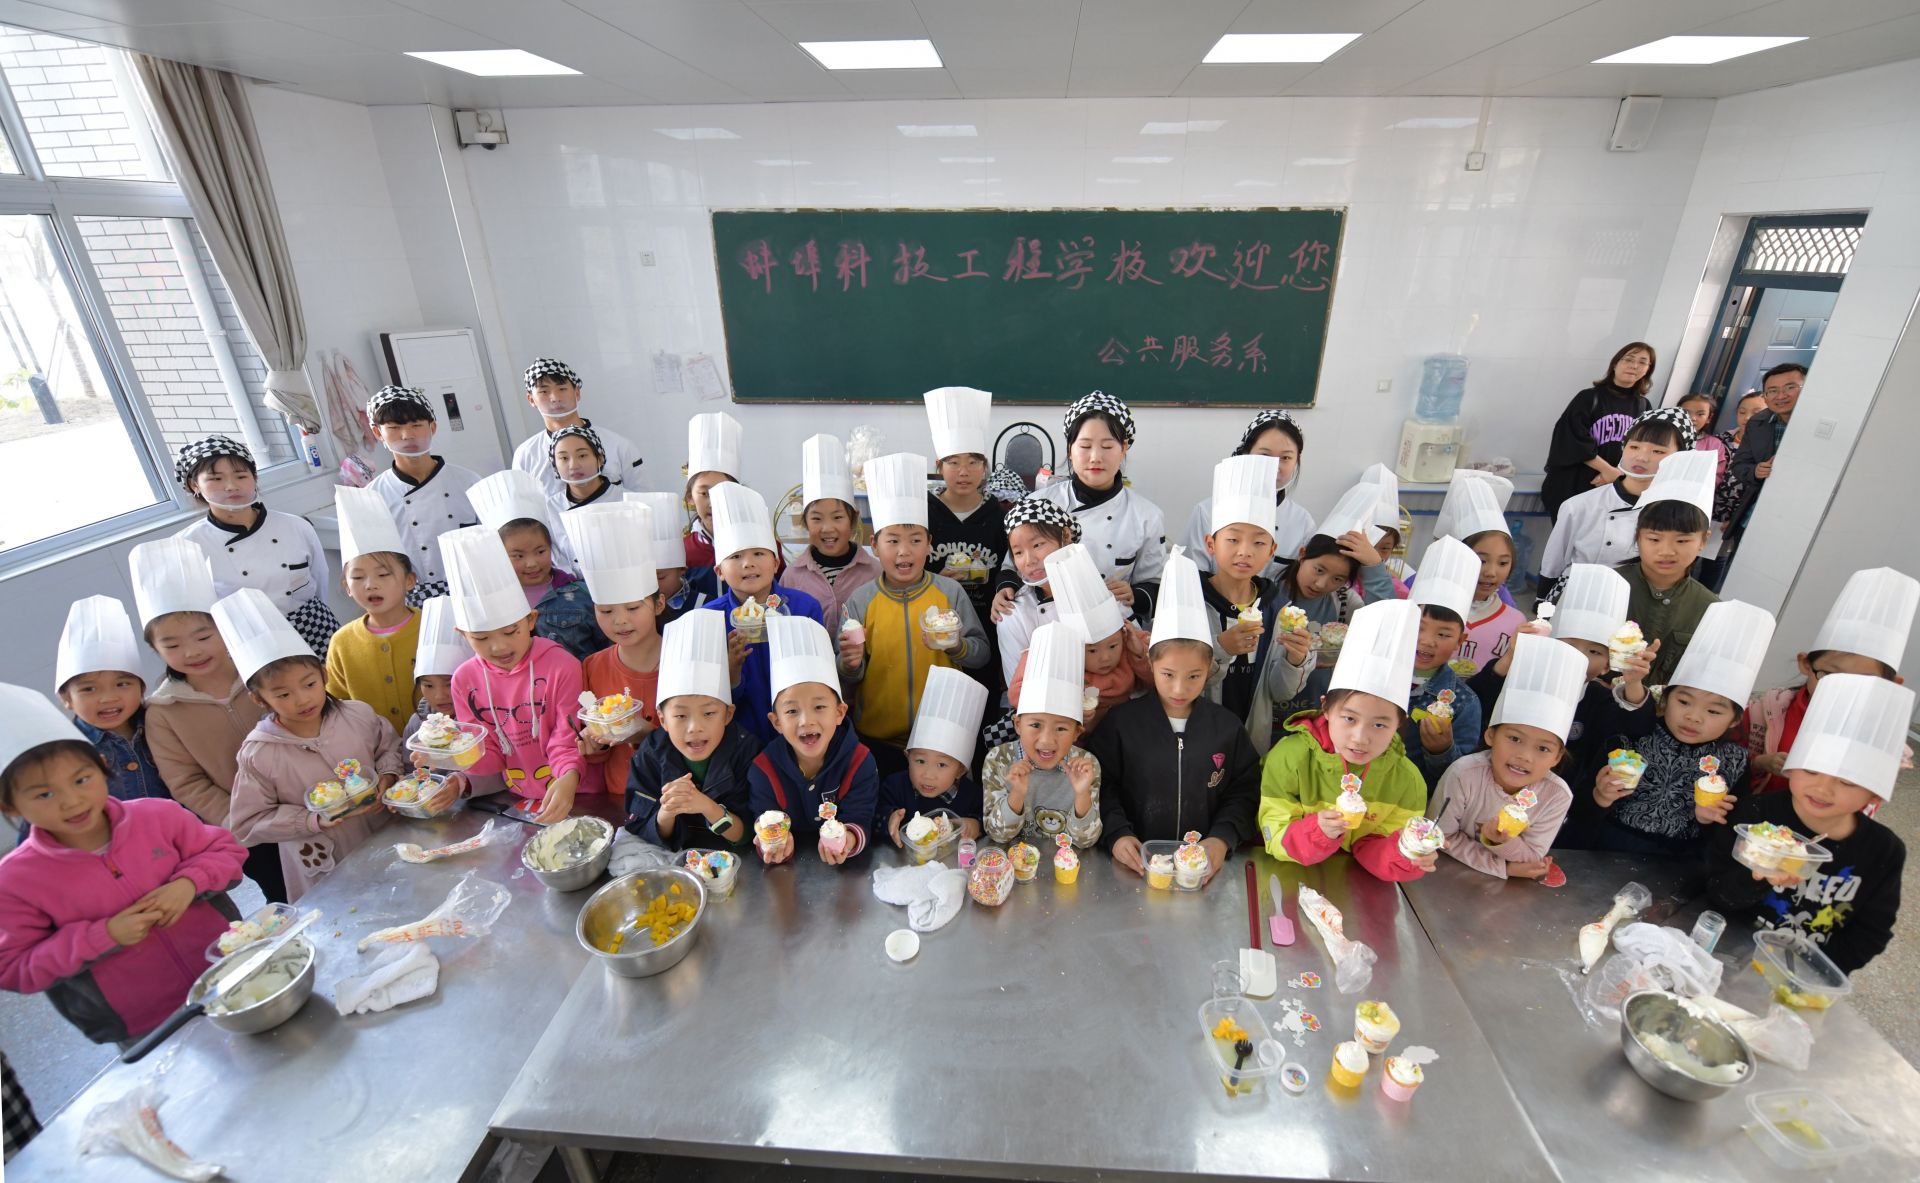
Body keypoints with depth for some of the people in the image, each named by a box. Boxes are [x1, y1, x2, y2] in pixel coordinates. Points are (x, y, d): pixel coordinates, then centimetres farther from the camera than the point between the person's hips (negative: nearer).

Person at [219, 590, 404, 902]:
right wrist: (315, 821, -19)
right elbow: (248, 823, -8)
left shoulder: (359, 715, -10)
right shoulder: (258, 755, -15)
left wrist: (387, 776, -11)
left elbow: (389, 747, 9)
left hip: (385, 841, 2)